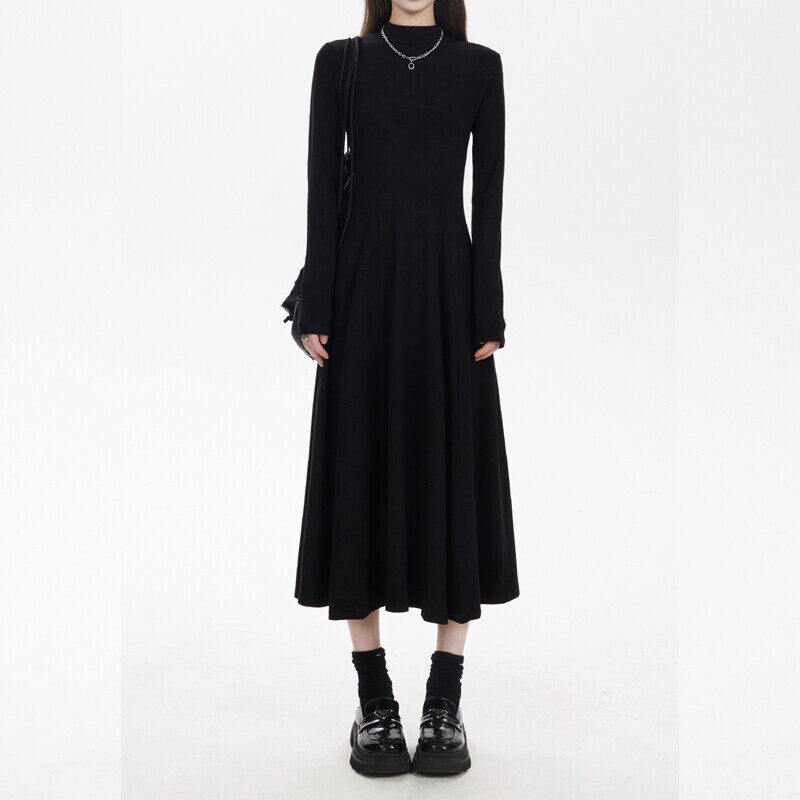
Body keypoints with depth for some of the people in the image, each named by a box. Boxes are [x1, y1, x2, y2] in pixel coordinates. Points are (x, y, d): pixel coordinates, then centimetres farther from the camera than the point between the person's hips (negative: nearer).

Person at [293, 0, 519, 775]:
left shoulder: (479, 66, 9)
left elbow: (489, 192, 3)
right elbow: (321, 185, 2)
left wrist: (489, 314, -5)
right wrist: (316, 310, -5)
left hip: (447, 286, 0)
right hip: (365, 287, 0)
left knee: (454, 480, 0)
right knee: (360, 480, 0)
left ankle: (445, 704, 11)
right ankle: (374, 703, 13)